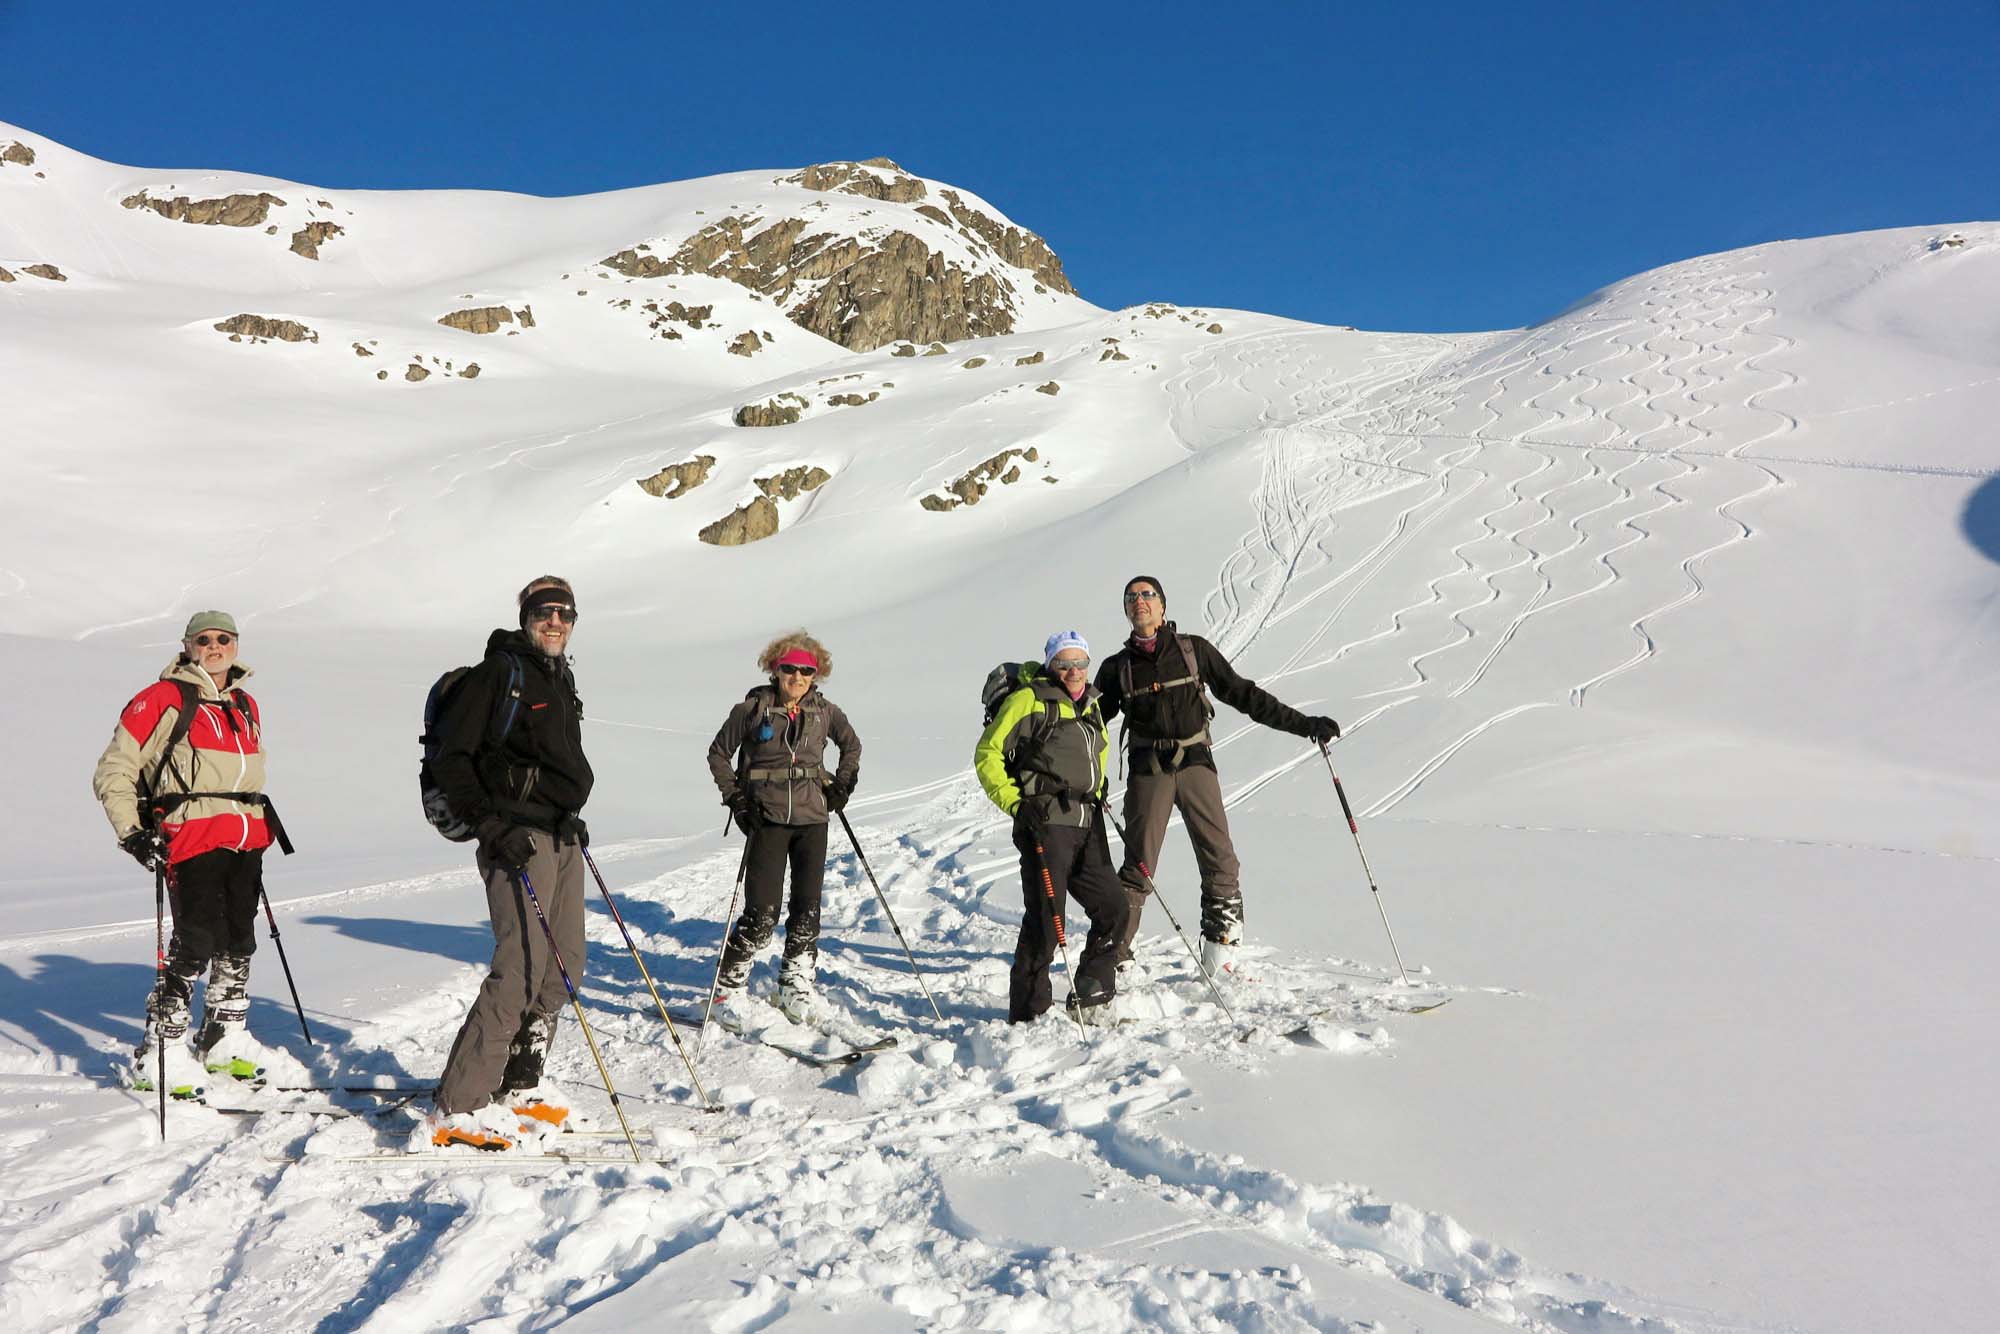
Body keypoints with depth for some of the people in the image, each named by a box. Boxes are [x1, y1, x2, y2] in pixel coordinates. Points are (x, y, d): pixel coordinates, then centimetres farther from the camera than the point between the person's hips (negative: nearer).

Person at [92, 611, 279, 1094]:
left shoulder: (246, 706, 16)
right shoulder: (163, 699, -3)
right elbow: (114, 772, -3)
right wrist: (132, 833, -11)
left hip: (246, 840, 7)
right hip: (192, 840, -6)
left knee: (239, 942, 12)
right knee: (195, 945, -12)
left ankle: (224, 1042, 27)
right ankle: (159, 1055, 0)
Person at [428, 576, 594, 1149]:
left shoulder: (562, 678, 17)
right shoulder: (499, 671, -8)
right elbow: (450, 758, -12)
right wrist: (492, 827, -18)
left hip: (562, 836, 9)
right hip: (517, 839, -9)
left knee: (565, 966, 11)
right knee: (522, 968, -15)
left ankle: (517, 1085, 23)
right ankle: (458, 1107, -9)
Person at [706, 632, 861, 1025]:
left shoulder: (825, 711, 4)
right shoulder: (753, 709, -4)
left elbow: (852, 745, 22)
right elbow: (718, 752, 7)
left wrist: (842, 786, 10)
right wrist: (735, 797, -2)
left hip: (812, 819, 3)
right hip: (767, 820, -3)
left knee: (807, 909, 5)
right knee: (762, 914, -7)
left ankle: (796, 991, 20)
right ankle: (727, 988, 11)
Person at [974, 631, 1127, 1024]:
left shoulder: (1091, 704, 17)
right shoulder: (1029, 700, -5)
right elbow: (987, 755, -7)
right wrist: (1015, 803, -13)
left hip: (1087, 825, 8)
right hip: (1045, 821, -7)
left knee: (1112, 908, 9)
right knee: (1046, 918, -7)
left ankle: (1090, 999, 22)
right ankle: (1028, 1013, 4)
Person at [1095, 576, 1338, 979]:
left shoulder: (1194, 650, 9)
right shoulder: (1116, 668, 10)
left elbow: (1244, 695, 10)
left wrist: (1305, 724, 6)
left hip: (1196, 763, 1)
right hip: (1148, 769, 0)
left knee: (1220, 862, -6)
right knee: (1138, 867, -4)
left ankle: (1220, 955, 3)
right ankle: (1113, 957, 4)